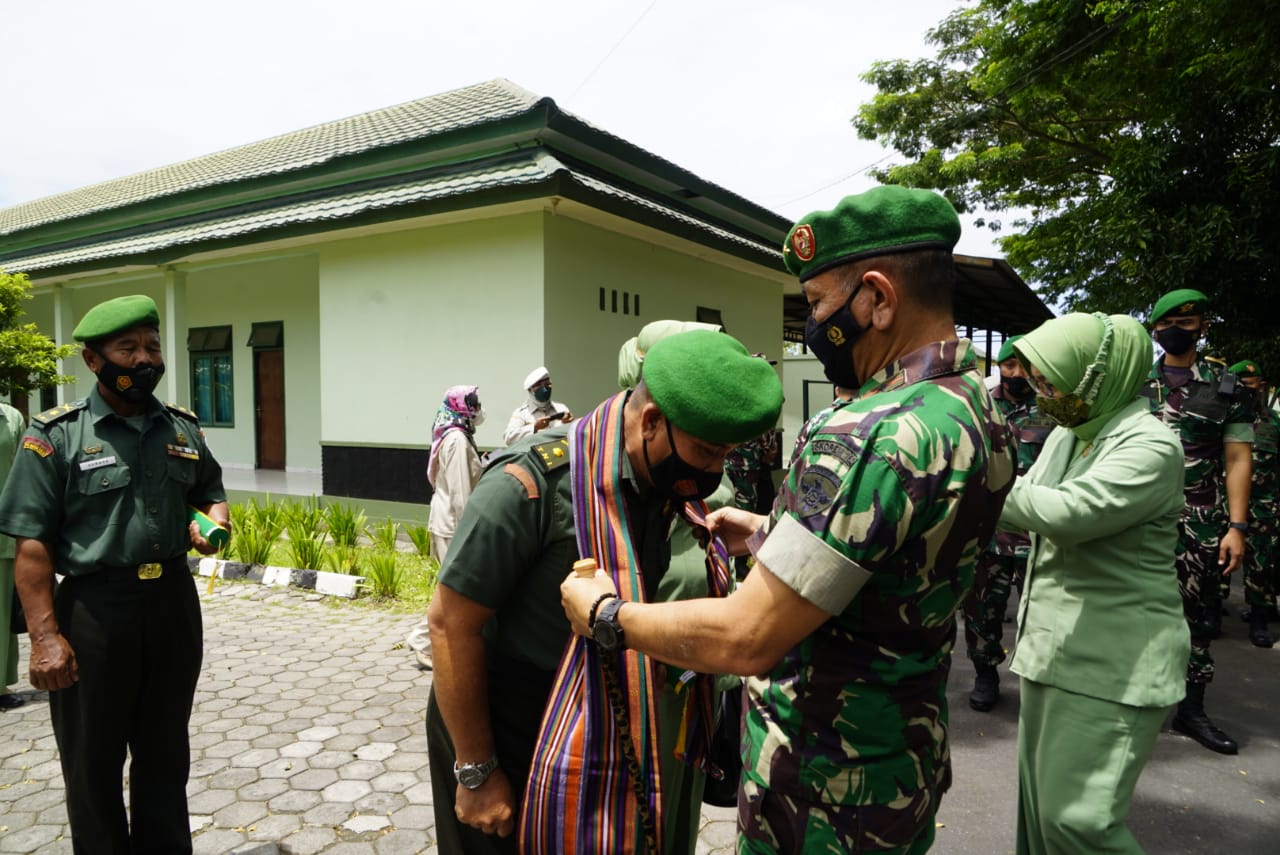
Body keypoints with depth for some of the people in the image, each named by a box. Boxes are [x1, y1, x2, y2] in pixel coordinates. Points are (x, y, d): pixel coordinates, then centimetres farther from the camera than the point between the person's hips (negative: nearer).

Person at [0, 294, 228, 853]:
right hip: (95, 610, -4)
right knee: (93, 761, 12)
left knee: (165, 753, 19)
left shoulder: (183, 427, 6)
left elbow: (212, 493, 21)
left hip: (174, 603, 4)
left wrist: (213, 523, -2)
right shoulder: (56, 435, -8)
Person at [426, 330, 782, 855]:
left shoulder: (662, 482, -7)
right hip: (498, 728, -6)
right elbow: (450, 623, -21)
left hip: (593, 726, 6)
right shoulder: (531, 482, -27)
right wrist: (476, 772, -16)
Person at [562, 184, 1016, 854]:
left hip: (825, 793, -8)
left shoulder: (871, 436, -31)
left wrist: (604, 614, -16)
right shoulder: (980, 410, 1)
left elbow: (745, 640, -30)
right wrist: (766, 534, 17)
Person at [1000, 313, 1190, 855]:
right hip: (1051, 648, 8)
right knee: (1038, 805, 17)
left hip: (1113, 664, -8)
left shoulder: (1150, 447, -17)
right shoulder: (1067, 434, 9)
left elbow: (1065, 511, -31)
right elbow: (1027, 509, 14)